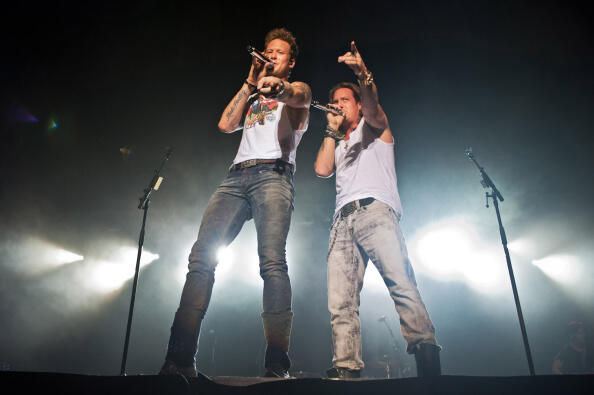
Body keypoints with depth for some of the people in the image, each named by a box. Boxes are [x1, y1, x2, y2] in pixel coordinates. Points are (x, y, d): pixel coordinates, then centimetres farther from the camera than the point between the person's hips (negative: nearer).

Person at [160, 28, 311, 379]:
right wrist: (251, 82, 20)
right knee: (201, 256, -13)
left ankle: (277, 365, -26)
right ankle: (180, 359, -15)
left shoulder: (299, 89, 21)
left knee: (273, 262, -24)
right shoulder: (252, 98, 36)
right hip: (237, 176, 5)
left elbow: (299, 97, -6)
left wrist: (278, 86, -31)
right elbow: (226, 124, 19)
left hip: (273, 174, -5)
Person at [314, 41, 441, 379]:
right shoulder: (336, 145, 35)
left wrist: (364, 74, -21)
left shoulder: (374, 128, 22)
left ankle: (426, 352, -29)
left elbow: (373, 109, -2)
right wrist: (332, 130, 21)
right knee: (341, 301, -10)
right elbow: (322, 170, 15)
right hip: (344, 220, 5)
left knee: (400, 281, -24)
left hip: (376, 210, -4)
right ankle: (346, 368, -13)